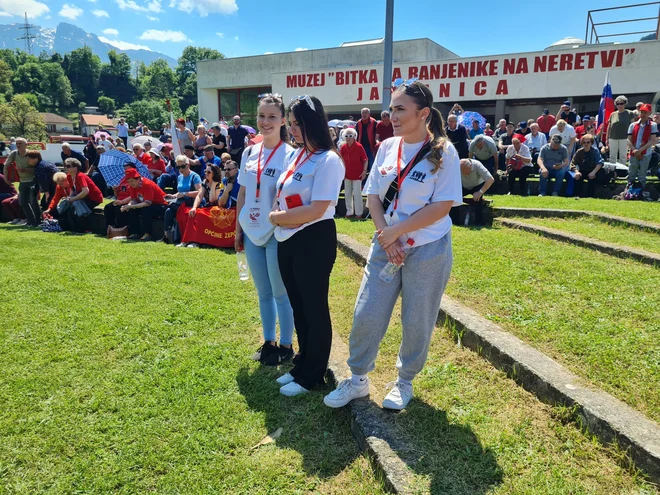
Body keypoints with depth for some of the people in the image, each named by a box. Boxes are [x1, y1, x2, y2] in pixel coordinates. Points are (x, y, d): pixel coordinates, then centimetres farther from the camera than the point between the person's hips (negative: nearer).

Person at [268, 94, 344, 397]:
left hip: (314, 242, -8)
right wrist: (276, 217, -5)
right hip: (287, 241, 9)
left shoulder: (328, 160, -15)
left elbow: (316, 210, -22)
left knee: (314, 309, 7)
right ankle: (303, 365, 37)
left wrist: (275, 217, -10)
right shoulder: (294, 156, 10)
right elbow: (279, 194, 16)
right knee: (297, 307, 19)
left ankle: (311, 376, 24)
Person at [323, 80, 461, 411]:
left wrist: (397, 231, -16)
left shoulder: (443, 152, -9)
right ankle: (358, 380, 25)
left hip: (428, 250, -4)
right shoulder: (387, 147, 4)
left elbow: (443, 206, -14)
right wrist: (385, 235, -11)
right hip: (385, 246, 4)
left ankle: (405, 382, 33)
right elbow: (373, 196, 4)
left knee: (416, 323, 9)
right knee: (366, 315, 5)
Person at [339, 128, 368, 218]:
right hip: (347, 174, 4)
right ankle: (349, 212, 22)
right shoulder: (343, 147, 0)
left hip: (357, 175, -4)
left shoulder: (359, 147, -12)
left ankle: (359, 213, 8)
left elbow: (365, 160, -8)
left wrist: (364, 171, -16)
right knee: (347, 194, 10)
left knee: (357, 194, -2)